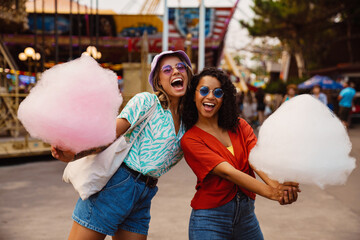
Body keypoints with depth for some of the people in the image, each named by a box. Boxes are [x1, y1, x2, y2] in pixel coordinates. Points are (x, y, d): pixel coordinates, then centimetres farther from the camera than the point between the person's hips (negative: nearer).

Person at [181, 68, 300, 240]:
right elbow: (227, 172, -23)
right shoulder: (190, 139, -11)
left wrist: (276, 184, -34)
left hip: (246, 215, 4)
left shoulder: (240, 126, 4)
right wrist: (270, 192, -35)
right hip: (210, 219, -4)